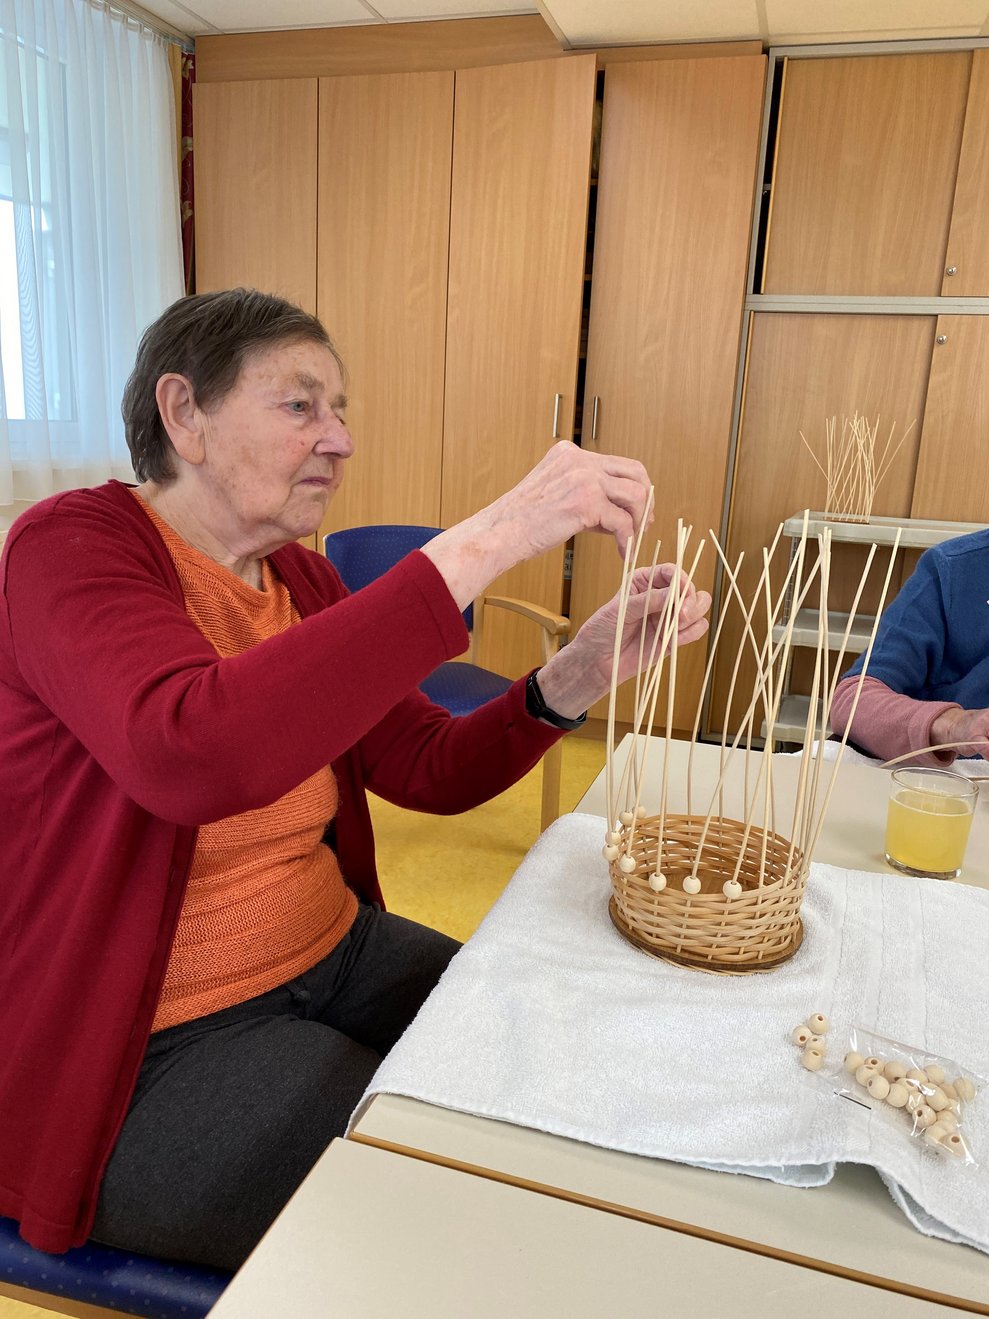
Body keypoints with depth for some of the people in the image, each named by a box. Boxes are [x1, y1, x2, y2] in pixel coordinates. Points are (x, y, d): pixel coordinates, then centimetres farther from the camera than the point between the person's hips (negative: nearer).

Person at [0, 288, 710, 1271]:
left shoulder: (300, 578, 4)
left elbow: (433, 771, 1)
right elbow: (193, 755, -40)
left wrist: (583, 669, -16)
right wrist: (485, 541, -39)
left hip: (336, 952, 7)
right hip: (153, 1044, -6)